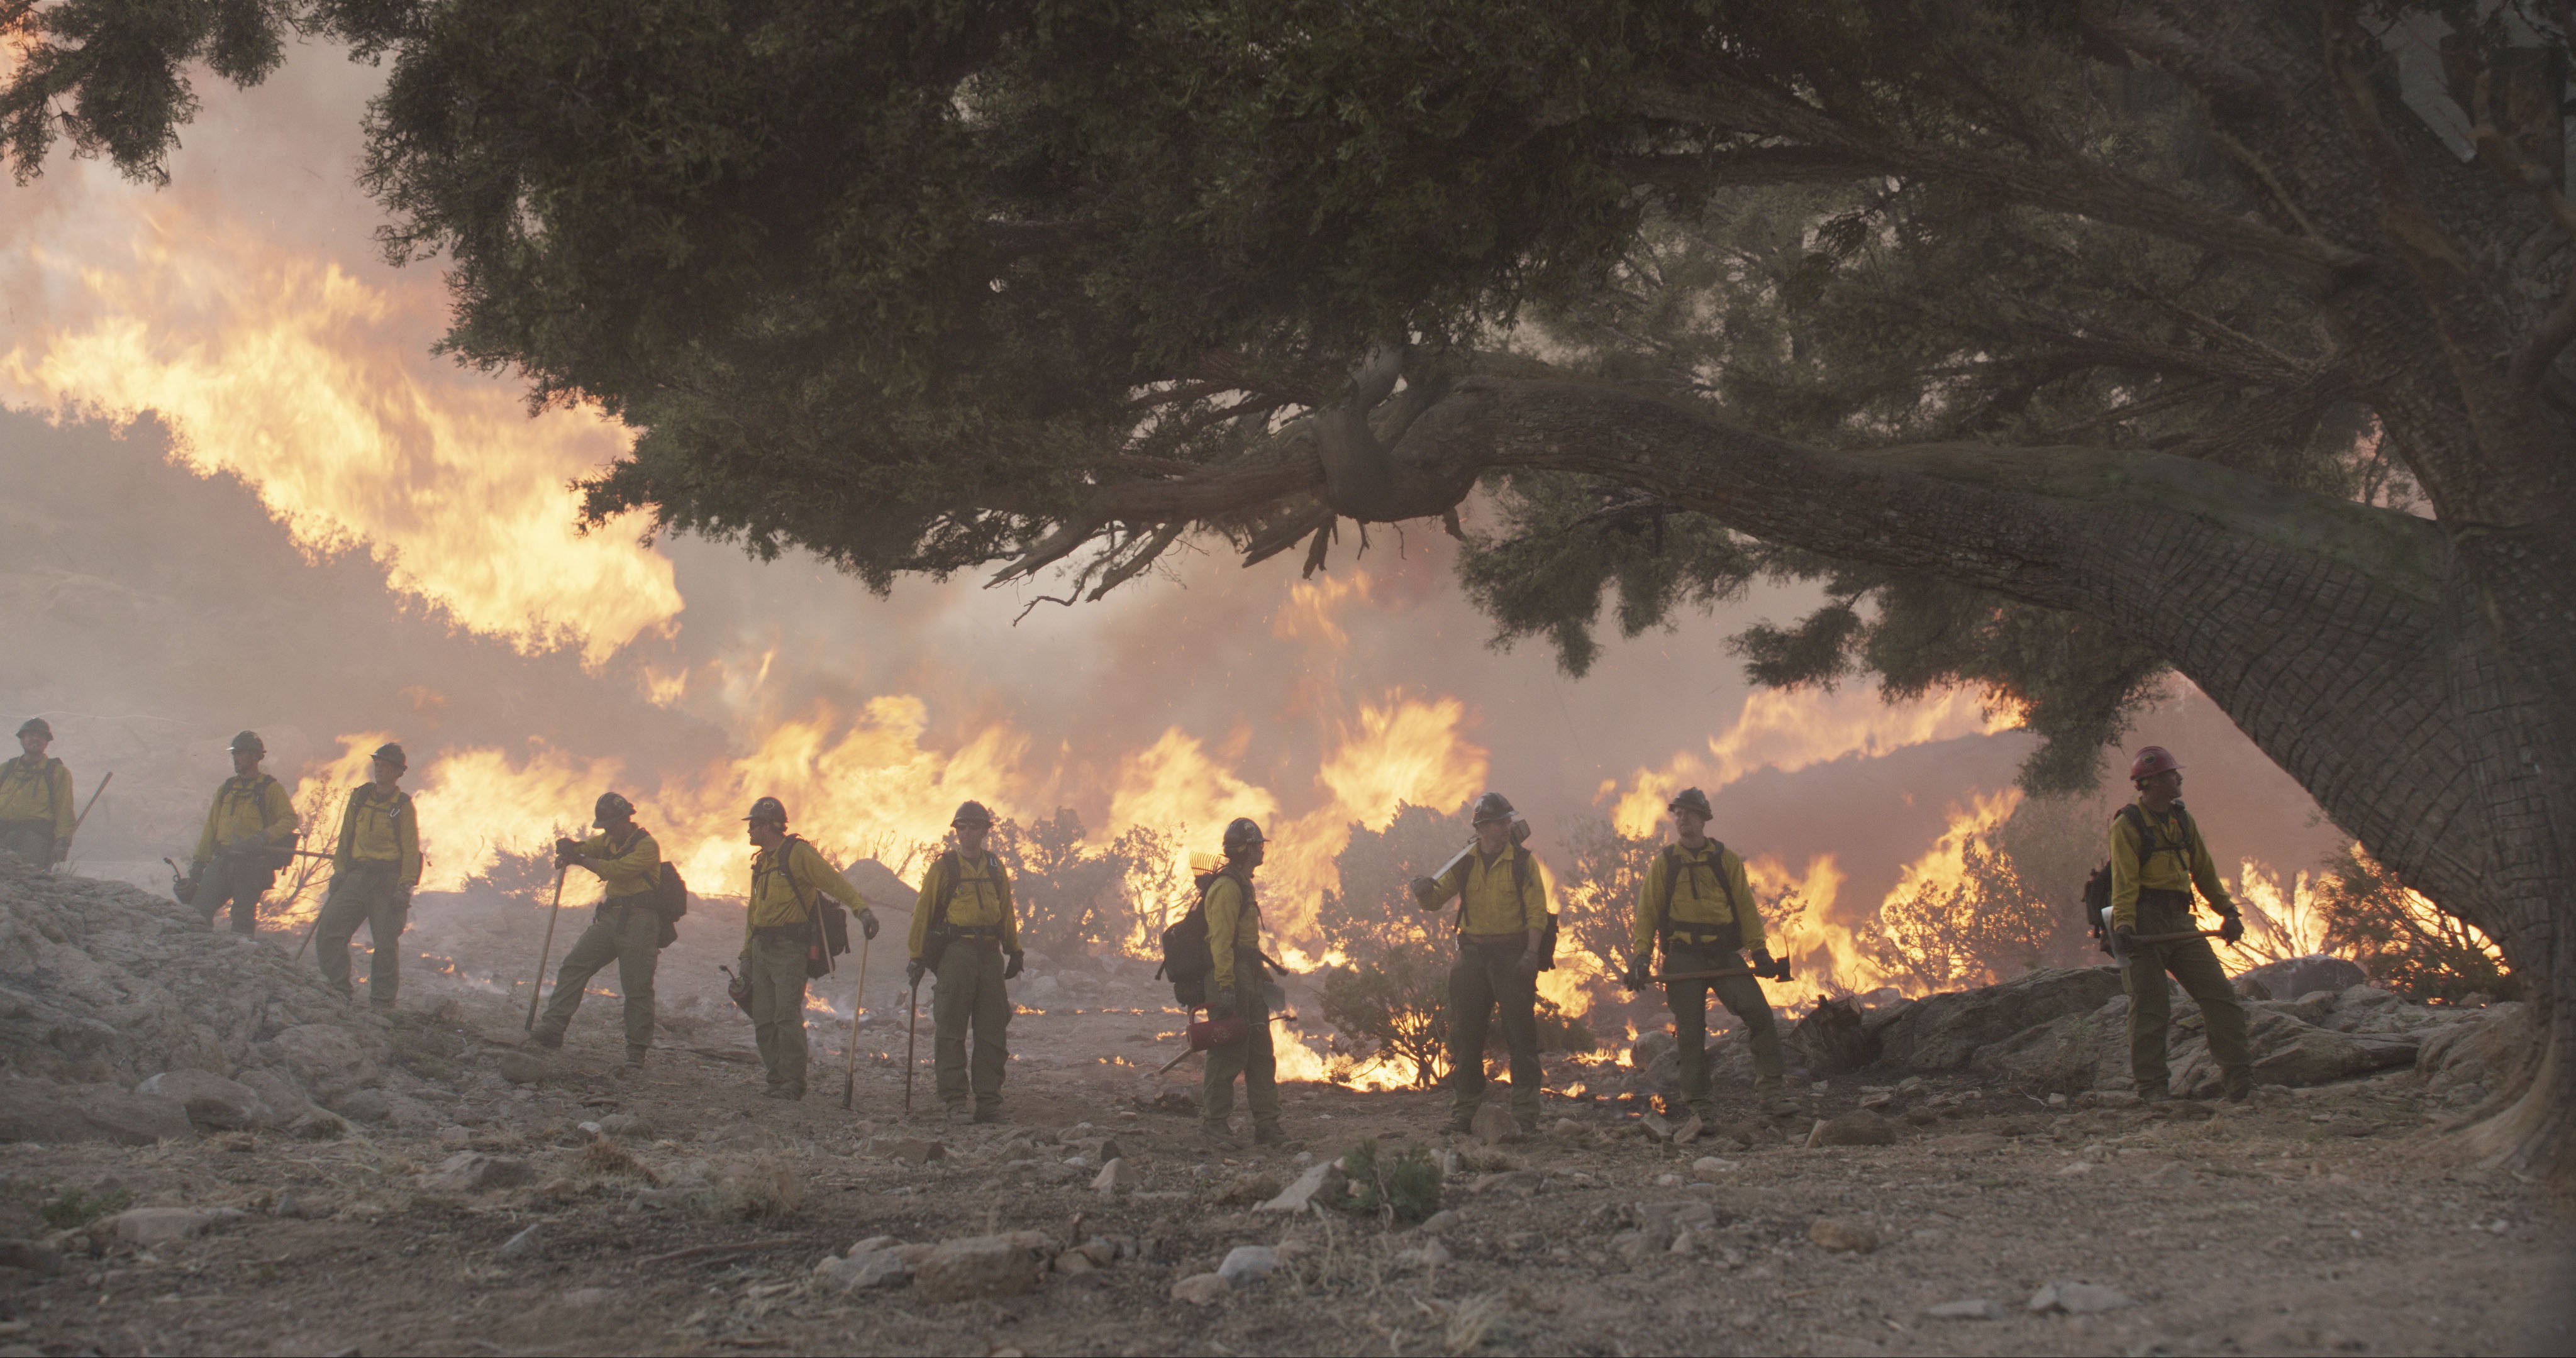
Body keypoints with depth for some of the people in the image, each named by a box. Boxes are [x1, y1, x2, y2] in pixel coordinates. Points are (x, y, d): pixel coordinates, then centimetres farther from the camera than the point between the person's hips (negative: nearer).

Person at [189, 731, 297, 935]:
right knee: (199, 908, -5)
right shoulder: (226, 789, 19)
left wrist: (263, 837, -20)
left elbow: (290, 819, -5)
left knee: (243, 915, -5)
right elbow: (211, 827, 20)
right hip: (223, 860, 5)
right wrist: (199, 861, 15)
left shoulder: (271, 788, 3)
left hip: (252, 864, -5)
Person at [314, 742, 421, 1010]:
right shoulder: (359, 797, 12)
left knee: (385, 943, -4)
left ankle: (382, 999, 6)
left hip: (389, 880, -4)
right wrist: (339, 871, 10)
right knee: (328, 931, -7)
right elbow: (346, 837, 18)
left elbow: (411, 849, -2)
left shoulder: (403, 806, 1)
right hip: (357, 875, 4)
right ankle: (338, 989, 3)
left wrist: (405, 886, -10)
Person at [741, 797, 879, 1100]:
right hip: (762, 948, 8)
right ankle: (778, 1078, 11)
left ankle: (794, 1083, -9)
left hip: (789, 948, -8)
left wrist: (862, 908, -30)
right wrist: (747, 953, 22)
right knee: (763, 1019, 5)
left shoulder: (797, 853, -5)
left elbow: (834, 882, -16)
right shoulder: (761, 862, 21)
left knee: (787, 1015, -12)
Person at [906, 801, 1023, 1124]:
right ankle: (956, 1101, -2)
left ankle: (988, 1100, 9)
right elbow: (923, 912, 1)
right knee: (951, 1030, -5)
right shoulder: (943, 867, 4)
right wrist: (917, 956, -4)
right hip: (955, 952, -4)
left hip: (990, 953, 4)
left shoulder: (995, 868, 15)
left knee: (993, 1031, 3)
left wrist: (1014, 951, 16)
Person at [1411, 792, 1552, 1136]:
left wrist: (1532, 953, -17)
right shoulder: (1464, 864, 10)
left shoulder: (1523, 862, 1)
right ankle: (1463, 1113, 13)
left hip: (1513, 955, -3)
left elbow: (1537, 910, -5)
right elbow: (1435, 899, 8)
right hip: (1472, 955, 3)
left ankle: (1526, 1115, 0)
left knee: (1520, 1035, -4)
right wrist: (1424, 891, -16)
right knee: (1466, 1034, 5)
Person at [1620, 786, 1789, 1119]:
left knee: (1759, 1012, -14)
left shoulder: (1725, 859, 9)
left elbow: (1746, 907, 9)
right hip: (1683, 959, -1)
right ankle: (1697, 1100, 9)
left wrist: (1759, 951, 0)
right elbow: (1648, 912, 5)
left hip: (1724, 955, 1)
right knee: (1691, 1031, 0)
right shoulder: (1663, 863, 7)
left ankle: (1769, 1084, -3)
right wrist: (1641, 958, -4)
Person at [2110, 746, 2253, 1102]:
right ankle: (2150, 1086, 2)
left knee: (2220, 993, -3)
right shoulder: (2128, 825, -4)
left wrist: (2227, 911, 14)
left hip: (2180, 923, 6)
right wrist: (2123, 923, -27)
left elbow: (2204, 870, 22)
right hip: (2144, 923, -6)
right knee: (2150, 1006, -5)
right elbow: (2124, 880, -15)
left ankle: (2237, 1077, 1)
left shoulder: (2183, 821, 17)